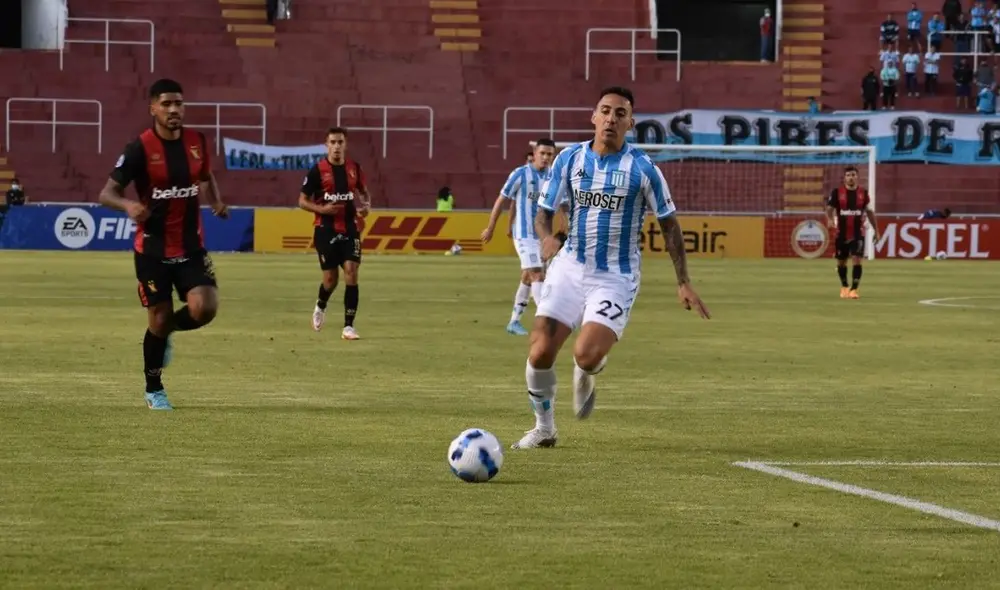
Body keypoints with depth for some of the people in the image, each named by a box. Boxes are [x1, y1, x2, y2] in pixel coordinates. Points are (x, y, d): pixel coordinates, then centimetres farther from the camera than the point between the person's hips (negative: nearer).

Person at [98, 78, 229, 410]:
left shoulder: (197, 142, 1)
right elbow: (107, 192, -12)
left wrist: (216, 201, 0)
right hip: (153, 249, -3)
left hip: (191, 246, 3)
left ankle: (166, 332, 20)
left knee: (204, 309, -15)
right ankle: (154, 390, 22)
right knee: (159, 318, 1)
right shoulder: (140, 148, -13)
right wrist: (128, 205, -34)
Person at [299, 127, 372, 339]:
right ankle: (320, 306, 38)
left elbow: (365, 193, 18)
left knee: (351, 273, -11)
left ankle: (349, 326, -7)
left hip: (350, 228, 2)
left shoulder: (354, 168, 3)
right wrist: (322, 209, -19)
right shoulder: (318, 170, -7)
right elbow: (302, 201, -2)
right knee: (330, 278, 3)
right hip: (326, 230, -2)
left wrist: (366, 206, -4)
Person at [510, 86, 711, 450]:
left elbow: (669, 224, 1)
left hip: (616, 278, -3)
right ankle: (544, 428, 15)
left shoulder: (642, 168, -6)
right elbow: (544, 212, 5)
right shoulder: (570, 159, 2)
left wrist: (683, 283, -3)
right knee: (540, 354, -10)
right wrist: (546, 236, -19)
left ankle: (585, 376, 17)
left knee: (586, 355, -23)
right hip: (570, 268, 3)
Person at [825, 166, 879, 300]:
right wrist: (830, 220, -25)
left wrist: (876, 230, 12)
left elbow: (870, 212, 11)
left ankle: (854, 289, -14)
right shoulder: (837, 192, -2)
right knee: (841, 262, 12)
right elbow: (829, 208, -2)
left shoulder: (863, 193, 2)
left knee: (856, 260, -16)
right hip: (841, 233, 1)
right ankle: (844, 287, 35)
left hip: (858, 233, -1)